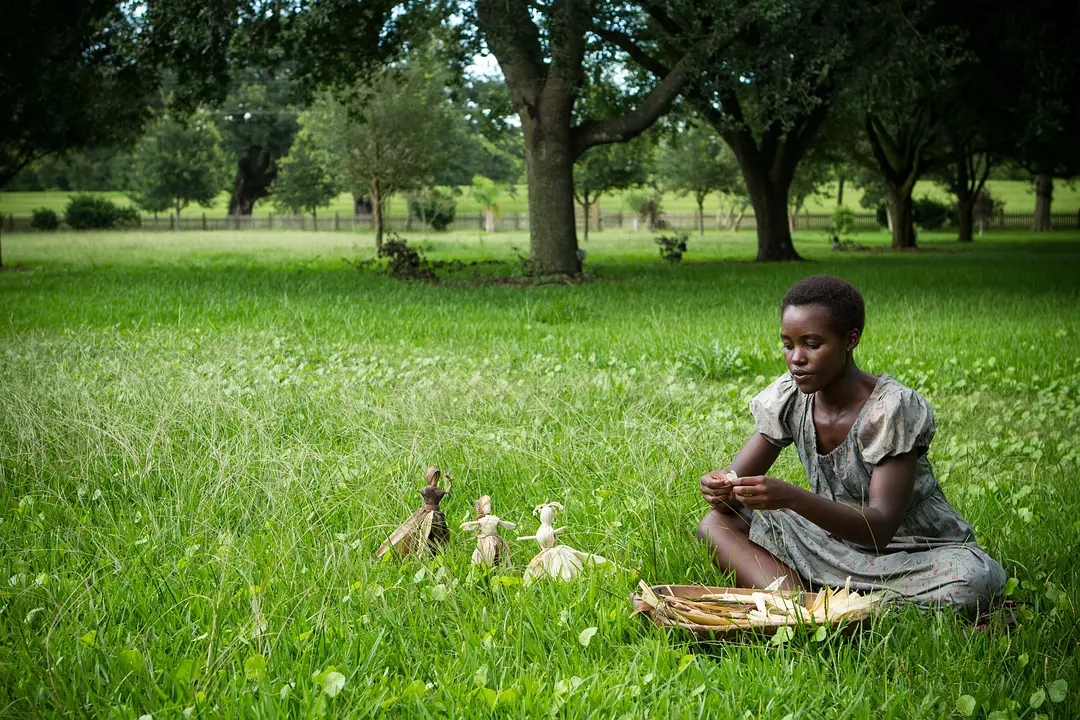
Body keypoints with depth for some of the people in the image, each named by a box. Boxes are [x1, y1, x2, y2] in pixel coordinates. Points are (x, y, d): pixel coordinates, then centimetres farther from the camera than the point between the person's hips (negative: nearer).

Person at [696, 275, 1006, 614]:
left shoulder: (892, 408, -23)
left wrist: (792, 498, -44)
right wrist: (721, 488, -29)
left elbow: (880, 528, -30)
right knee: (717, 525, -14)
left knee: (973, 578, -38)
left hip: (917, 554, -5)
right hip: (835, 539, 5)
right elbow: (738, 478, -3)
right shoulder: (788, 398, -6)